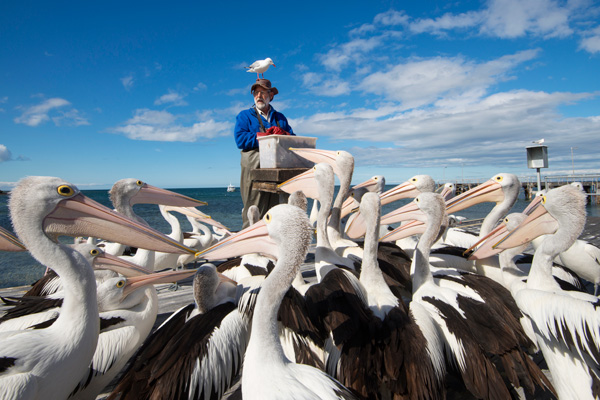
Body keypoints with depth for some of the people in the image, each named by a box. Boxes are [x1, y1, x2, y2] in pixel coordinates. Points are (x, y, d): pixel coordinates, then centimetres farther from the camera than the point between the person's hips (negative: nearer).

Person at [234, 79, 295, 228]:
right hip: (254, 170, -3)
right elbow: (240, 139, -4)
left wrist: (283, 134, -10)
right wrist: (267, 134, -7)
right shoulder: (245, 116, 13)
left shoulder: (280, 117, 24)